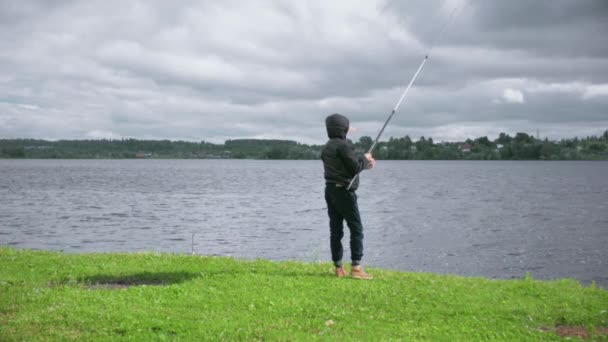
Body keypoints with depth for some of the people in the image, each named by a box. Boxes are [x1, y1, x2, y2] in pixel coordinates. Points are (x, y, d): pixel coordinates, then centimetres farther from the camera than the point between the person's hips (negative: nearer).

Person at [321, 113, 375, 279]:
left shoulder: (327, 147, 13)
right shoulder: (343, 145, -15)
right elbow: (355, 167, -14)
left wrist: (364, 163, 18)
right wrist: (364, 158, 4)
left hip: (330, 190, 8)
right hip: (344, 191, -8)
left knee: (335, 230, 8)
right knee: (356, 228, -4)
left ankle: (339, 268, 10)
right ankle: (356, 267, -8)